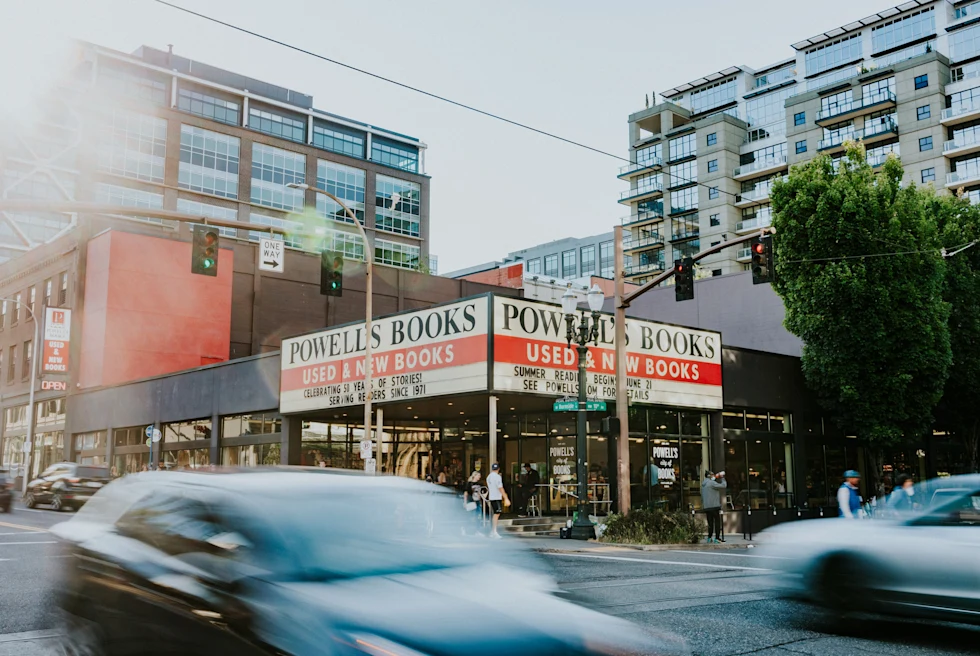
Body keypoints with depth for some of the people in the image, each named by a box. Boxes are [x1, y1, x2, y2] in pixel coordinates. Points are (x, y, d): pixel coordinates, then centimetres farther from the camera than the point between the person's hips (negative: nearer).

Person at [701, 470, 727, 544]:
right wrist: (722, 478, 4)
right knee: (717, 522, -1)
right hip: (714, 506, -8)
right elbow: (723, 486, -9)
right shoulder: (711, 483, -10)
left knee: (710, 523, 12)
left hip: (706, 507, 8)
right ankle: (717, 538, -3)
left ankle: (709, 538, 11)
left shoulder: (703, 485, 16)